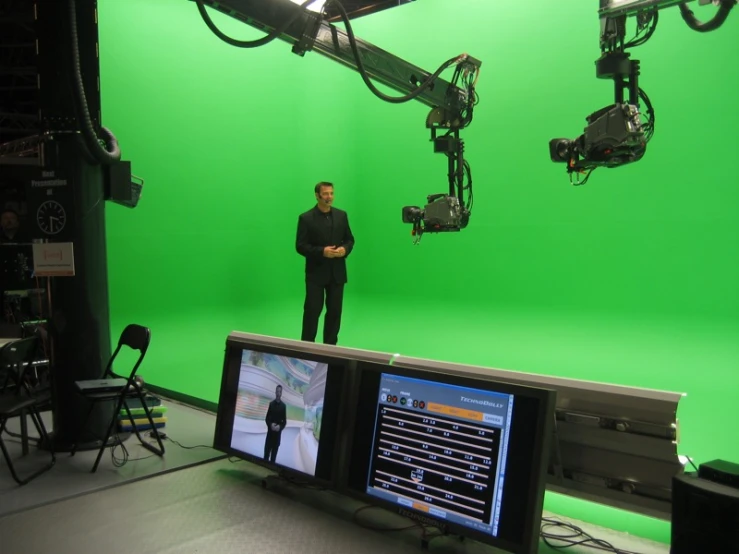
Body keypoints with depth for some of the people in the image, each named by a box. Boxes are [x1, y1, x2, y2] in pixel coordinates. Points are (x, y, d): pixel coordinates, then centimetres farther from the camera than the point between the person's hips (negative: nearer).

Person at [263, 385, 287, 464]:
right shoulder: (271, 404, 4)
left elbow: (284, 421, 3)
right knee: (267, 451, 0)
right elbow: (267, 418, 5)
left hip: (278, 432, -1)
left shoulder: (283, 405, 1)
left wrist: (280, 427, -15)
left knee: (274, 453, 3)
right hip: (270, 431, 1)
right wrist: (271, 425, -13)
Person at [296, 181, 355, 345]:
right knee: (312, 310, -1)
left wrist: (345, 249, -11)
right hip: (316, 272, -4)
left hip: (337, 272, 4)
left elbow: (350, 239, 12)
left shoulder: (341, 215, 7)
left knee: (335, 311, 9)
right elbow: (300, 246, -8)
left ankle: (330, 346, 21)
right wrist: (321, 252, -21)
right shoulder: (306, 218, -6)